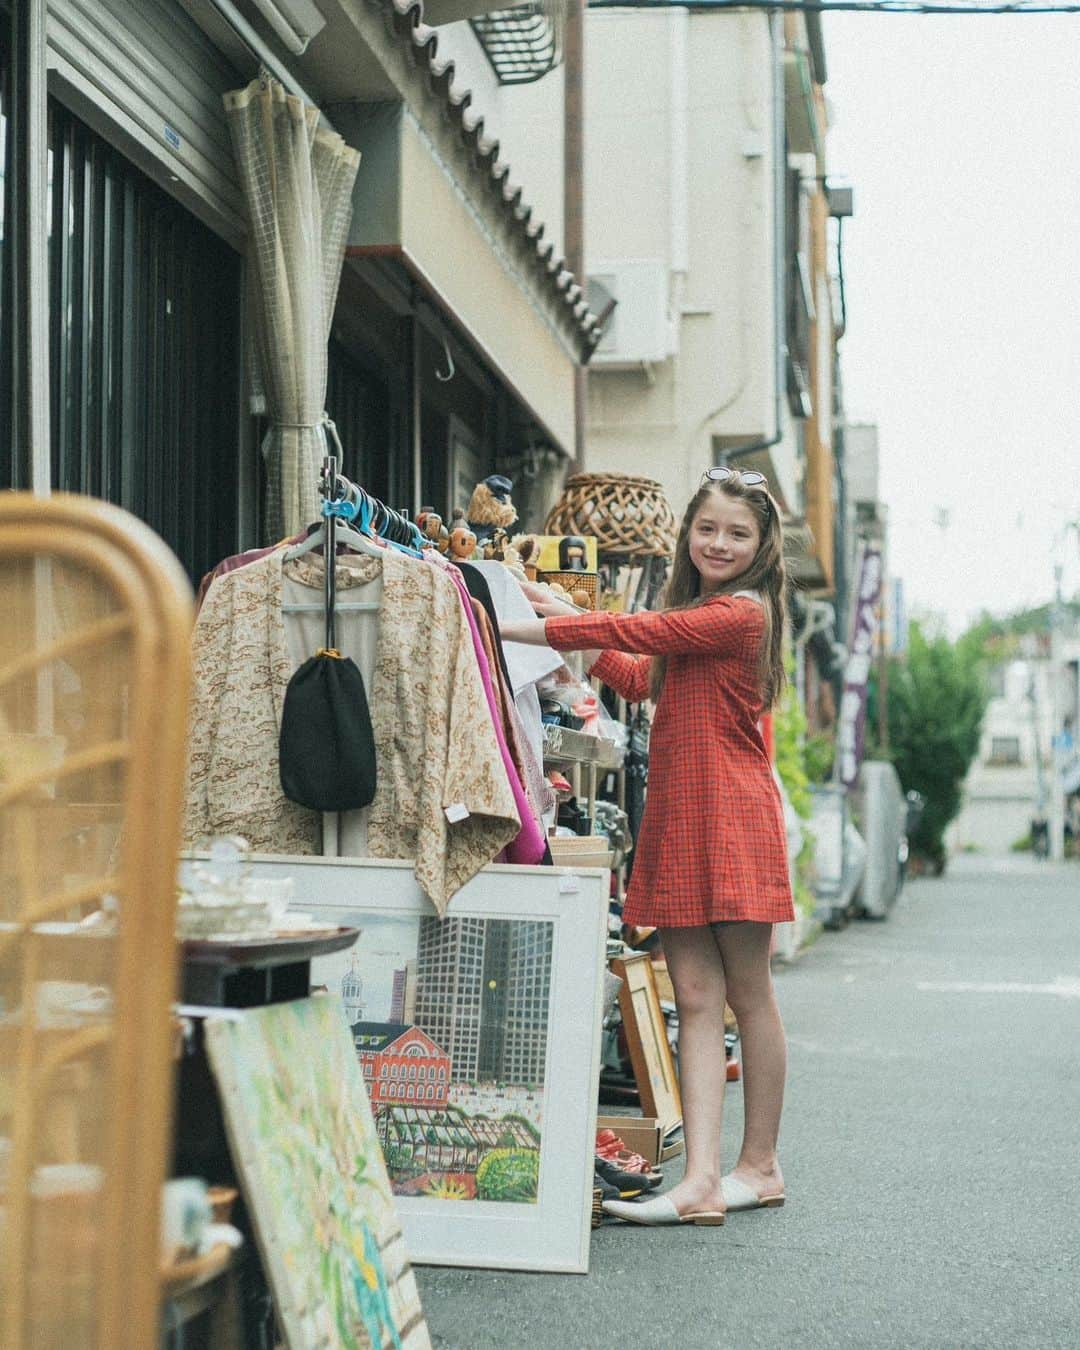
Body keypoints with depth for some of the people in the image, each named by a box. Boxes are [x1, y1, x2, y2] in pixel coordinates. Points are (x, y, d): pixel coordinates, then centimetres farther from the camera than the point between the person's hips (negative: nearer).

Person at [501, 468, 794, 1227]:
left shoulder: (739, 611, -10)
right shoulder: (696, 616, 18)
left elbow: (634, 633, -14)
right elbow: (643, 678, 26)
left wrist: (511, 627, -12)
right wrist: (569, 623, 18)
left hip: (731, 819, -8)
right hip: (676, 822, 8)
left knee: (747, 993, 4)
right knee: (696, 999, 1)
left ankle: (759, 1165, 16)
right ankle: (702, 1180, -1)